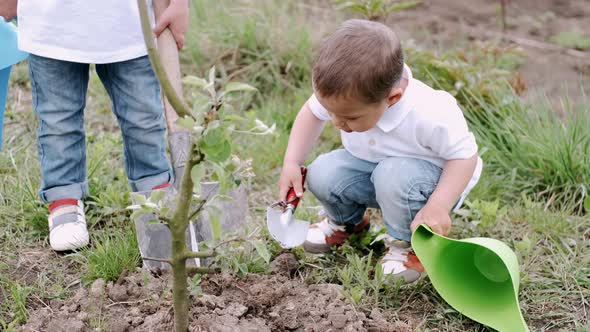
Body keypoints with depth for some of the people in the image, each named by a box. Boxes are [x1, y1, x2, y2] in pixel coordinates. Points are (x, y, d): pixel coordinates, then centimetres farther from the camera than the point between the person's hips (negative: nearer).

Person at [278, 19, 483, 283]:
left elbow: (465, 156, -25)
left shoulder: (431, 115, -38)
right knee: (322, 174, -18)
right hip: (370, 163, 5)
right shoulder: (344, 96, -23)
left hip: (432, 175, -5)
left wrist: (438, 207, -38)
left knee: (394, 175, -37)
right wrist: (291, 163, -10)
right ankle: (346, 222, 15)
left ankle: (406, 244, -9)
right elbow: (312, 113, -1)